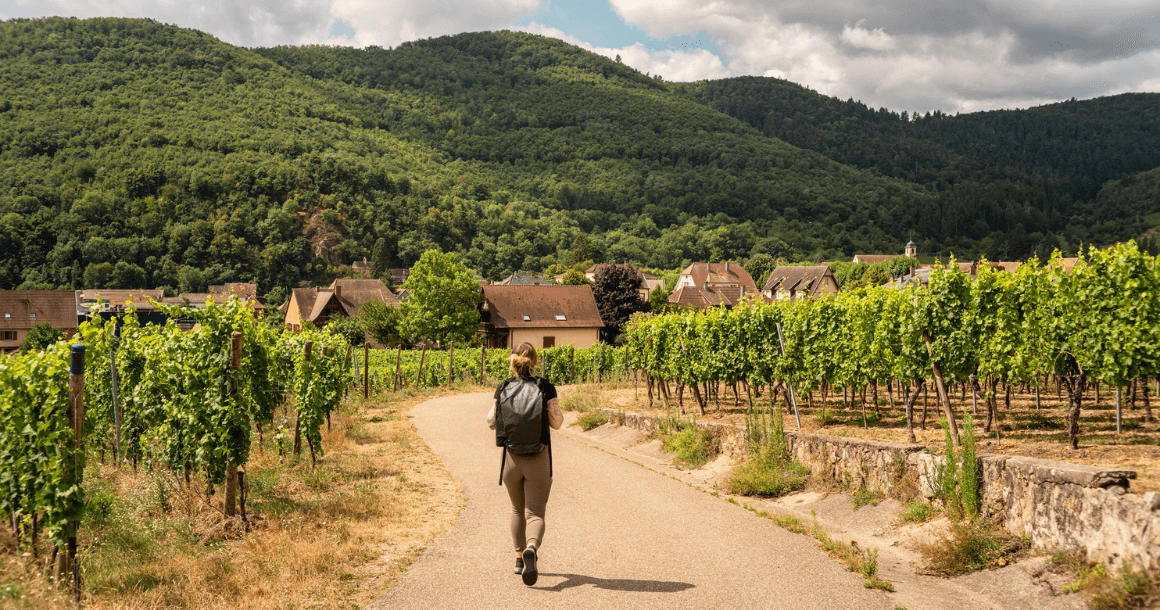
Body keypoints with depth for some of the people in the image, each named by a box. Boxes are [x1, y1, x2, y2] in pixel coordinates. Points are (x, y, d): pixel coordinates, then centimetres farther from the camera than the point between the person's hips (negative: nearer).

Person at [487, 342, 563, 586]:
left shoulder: (504, 388, -3)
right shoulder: (545, 387, -8)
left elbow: (492, 422, 0)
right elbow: (556, 422, -7)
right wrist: (554, 405, 12)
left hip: (512, 457, 2)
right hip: (538, 458, -2)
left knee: (518, 509, 23)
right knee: (535, 513, -1)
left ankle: (520, 557, 28)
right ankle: (531, 549, -30)